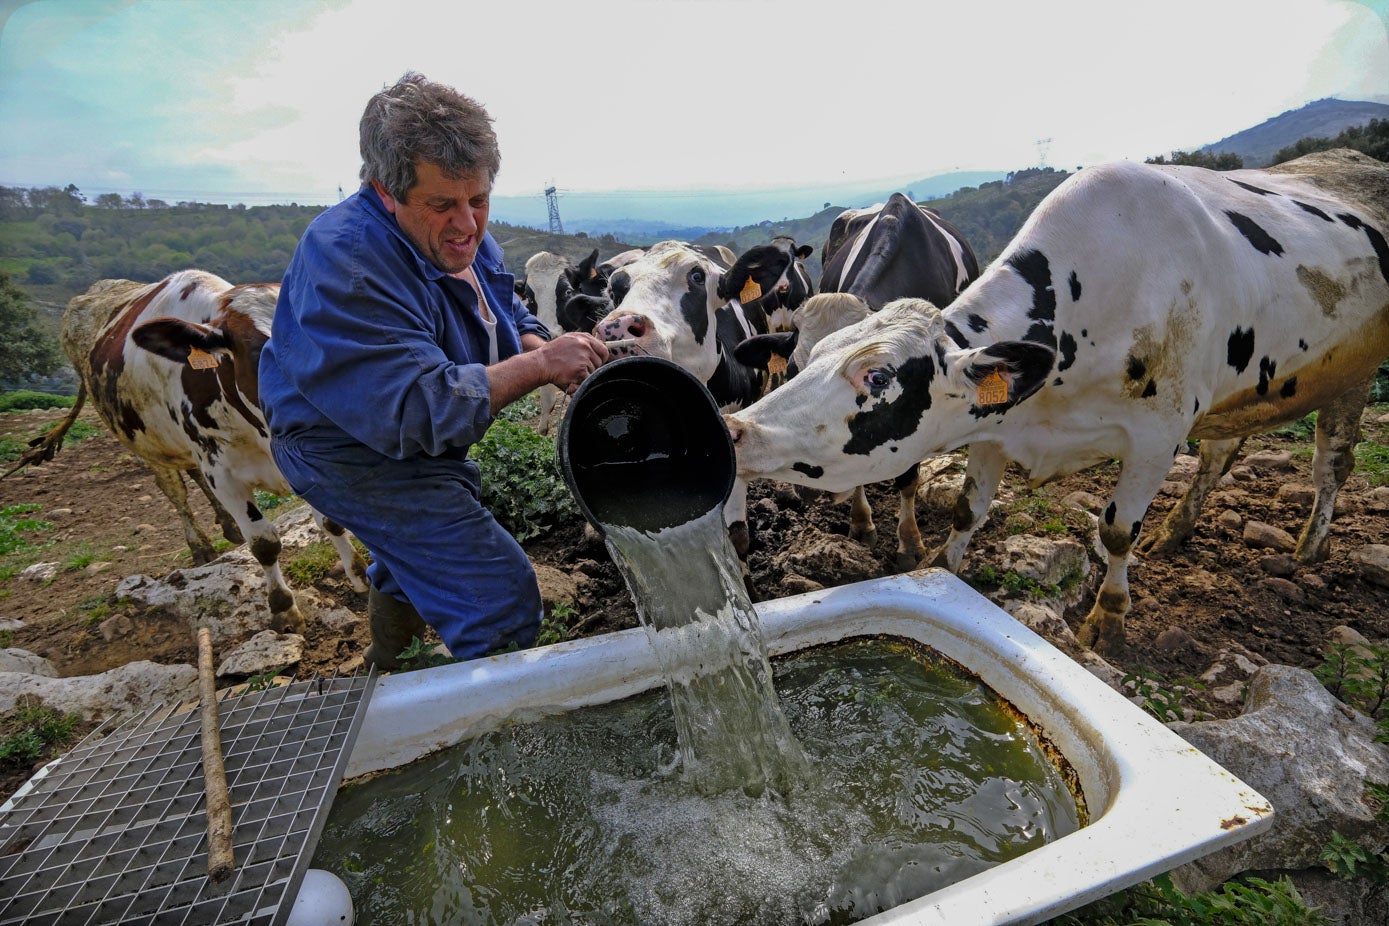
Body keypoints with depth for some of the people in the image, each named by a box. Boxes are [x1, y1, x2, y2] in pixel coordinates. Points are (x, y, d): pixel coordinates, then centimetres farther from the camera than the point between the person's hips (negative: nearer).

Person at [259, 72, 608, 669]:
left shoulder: (457, 232, -5)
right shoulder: (345, 264, -33)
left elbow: (508, 315, 5)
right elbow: (420, 411, -39)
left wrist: (542, 348, -18)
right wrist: (538, 365, -37)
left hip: (423, 433, 10)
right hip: (356, 453, -9)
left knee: (421, 551, 33)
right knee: (501, 596, -15)